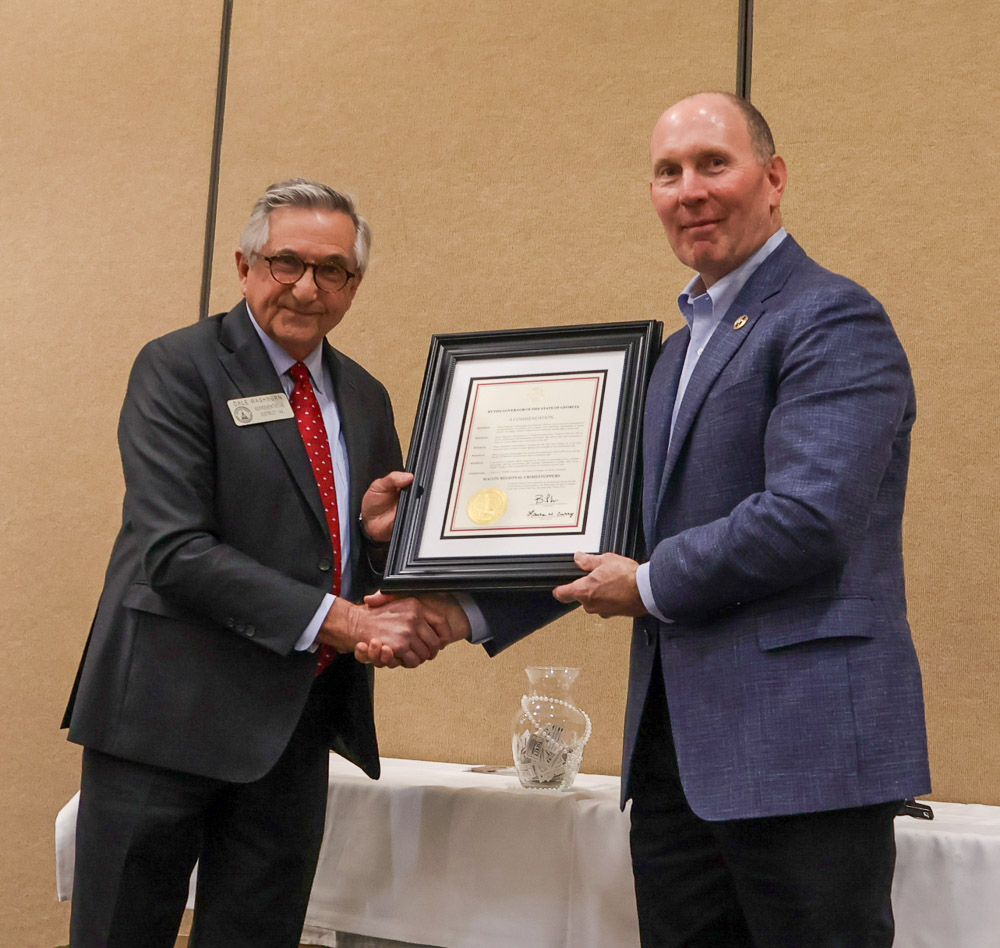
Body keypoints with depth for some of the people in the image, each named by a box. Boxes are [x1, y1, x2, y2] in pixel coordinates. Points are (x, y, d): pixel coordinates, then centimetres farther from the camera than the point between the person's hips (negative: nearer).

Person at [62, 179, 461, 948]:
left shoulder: (365, 398, 13)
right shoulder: (178, 369, -7)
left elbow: (375, 549, 19)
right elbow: (175, 550, -18)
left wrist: (380, 530, -7)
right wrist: (340, 620, -23)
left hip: (295, 730, 6)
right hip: (172, 714, -5)